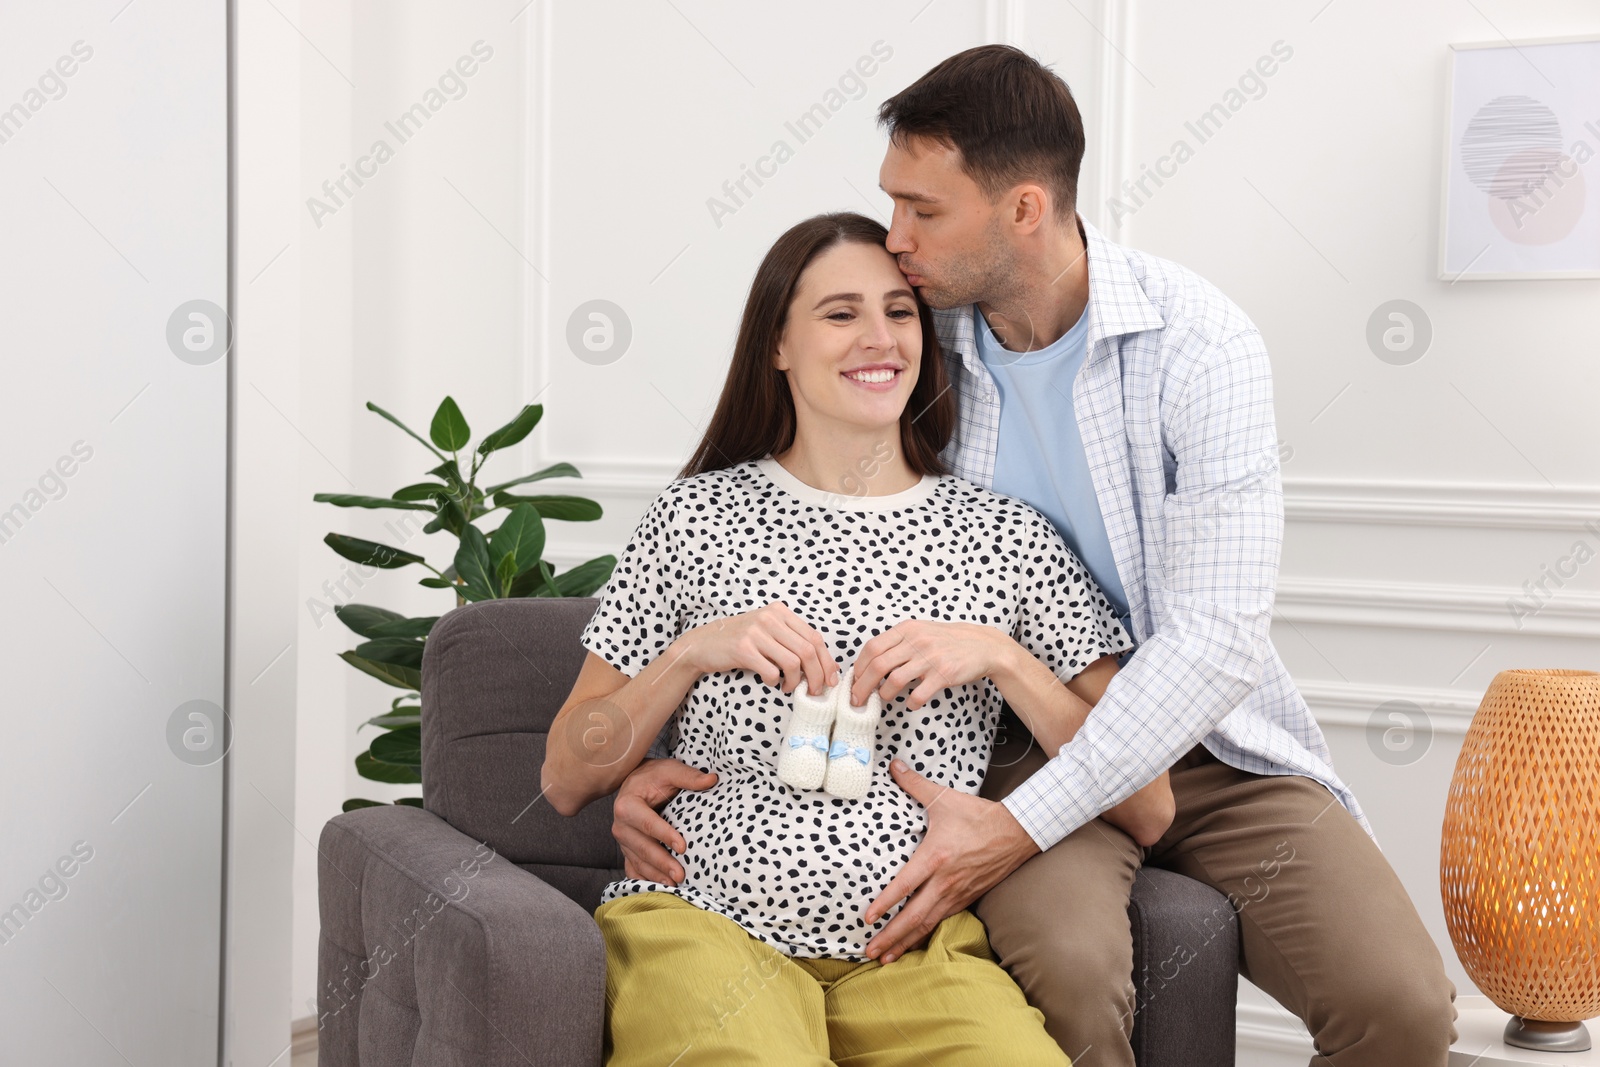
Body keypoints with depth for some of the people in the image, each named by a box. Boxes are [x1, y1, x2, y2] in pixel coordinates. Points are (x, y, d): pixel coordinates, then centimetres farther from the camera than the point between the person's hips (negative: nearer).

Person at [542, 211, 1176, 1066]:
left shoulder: (1007, 537, 11)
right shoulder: (697, 517, 10)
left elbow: (1146, 812, 6)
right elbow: (565, 783, 11)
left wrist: (1001, 658, -5)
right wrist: (690, 654, -4)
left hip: (915, 952, 1)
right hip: (703, 921, -1)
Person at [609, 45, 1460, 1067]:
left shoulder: (1200, 343, -13)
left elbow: (1218, 637, -20)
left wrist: (1020, 825, -28)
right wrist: (663, 753, -10)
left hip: (1205, 742, 0)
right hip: (1019, 743, 0)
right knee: (1066, 966, -33)